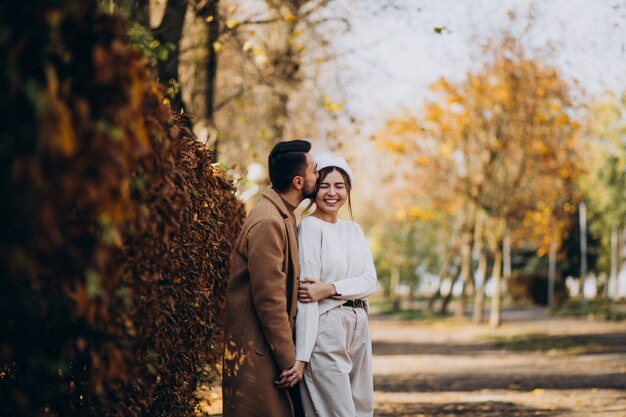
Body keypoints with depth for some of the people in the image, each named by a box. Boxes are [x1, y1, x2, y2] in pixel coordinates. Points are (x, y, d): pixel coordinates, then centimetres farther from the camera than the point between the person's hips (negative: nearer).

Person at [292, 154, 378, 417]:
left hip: (358, 327, 7)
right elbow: (306, 296, -14)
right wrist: (301, 355, -19)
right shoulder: (310, 227, -8)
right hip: (326, 329, -7)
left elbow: (370, 280, 0)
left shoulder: (353, 229, 13)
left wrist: (331, 289, -18)